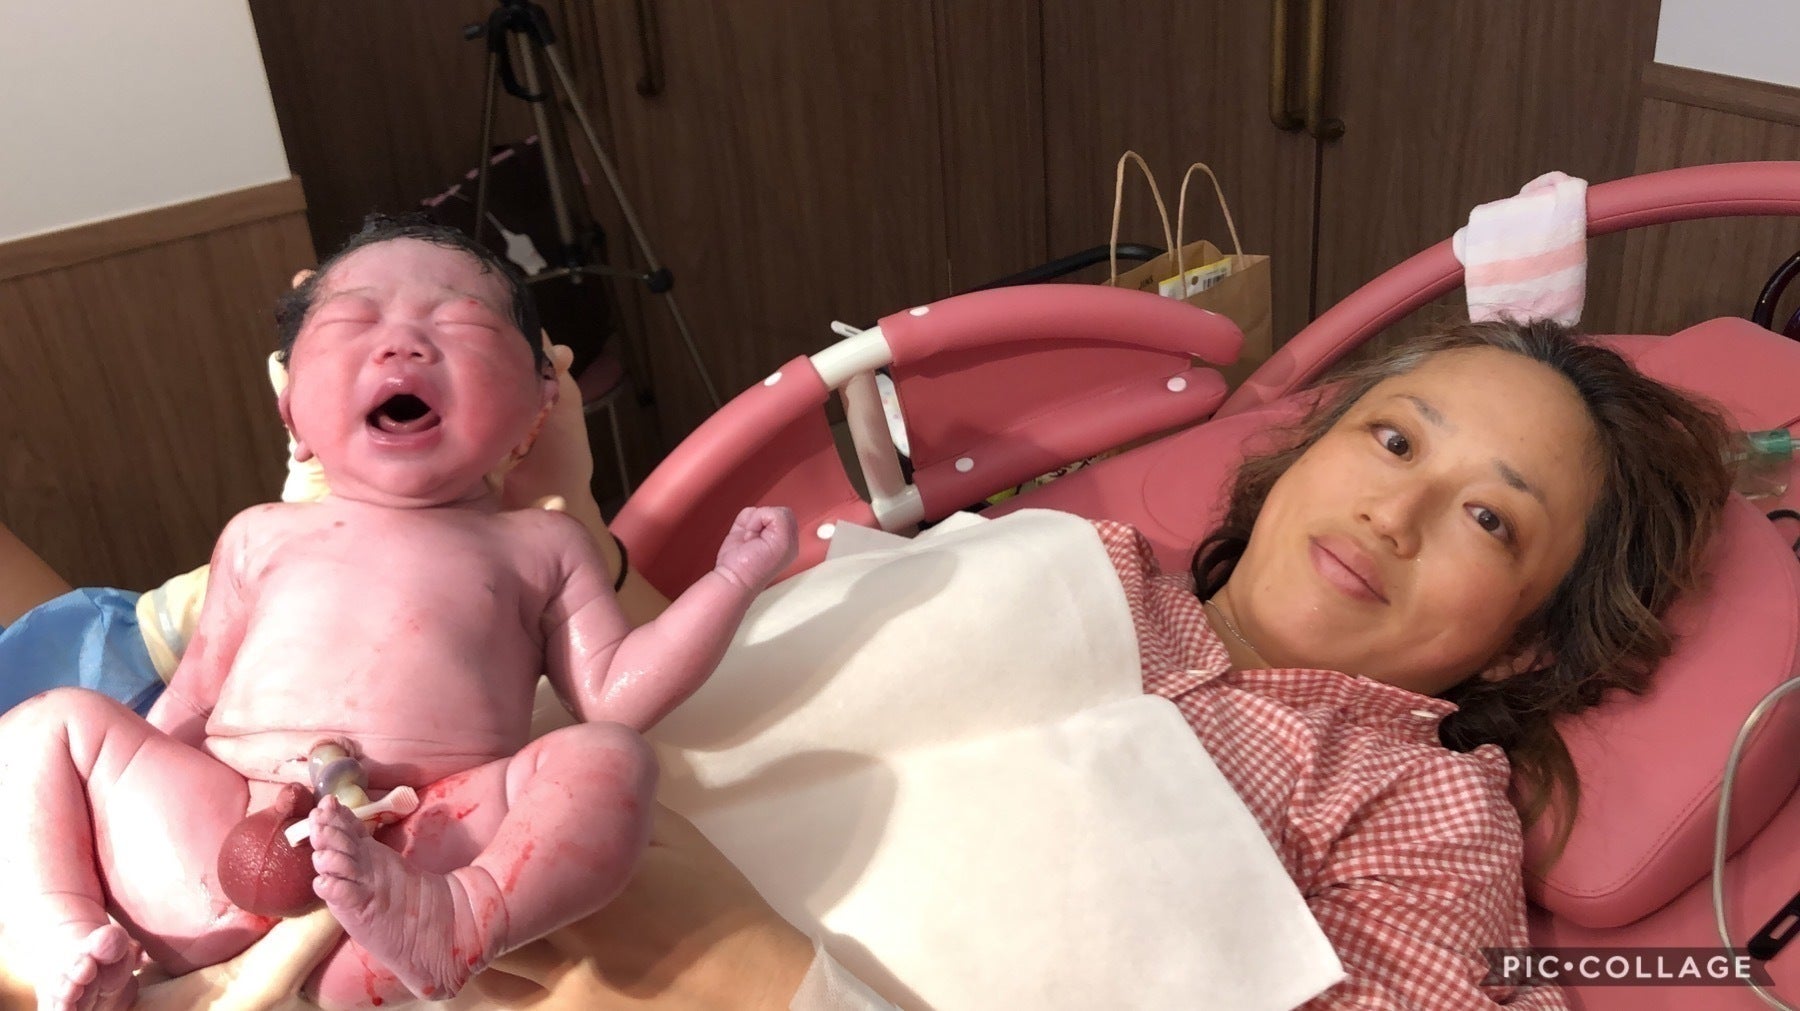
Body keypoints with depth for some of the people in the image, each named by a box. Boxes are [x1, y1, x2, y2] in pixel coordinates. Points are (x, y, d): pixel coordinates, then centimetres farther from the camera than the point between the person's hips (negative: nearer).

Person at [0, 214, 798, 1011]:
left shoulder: (539, 546, 16)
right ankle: (70, 945, -16)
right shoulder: (264, 535, 22)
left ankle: (453, 927, -44)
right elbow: (192, 699, 25)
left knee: (608, 761, -24)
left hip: (433, 855, -3)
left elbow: (614, 693, 9)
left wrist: (733, 576, 4)